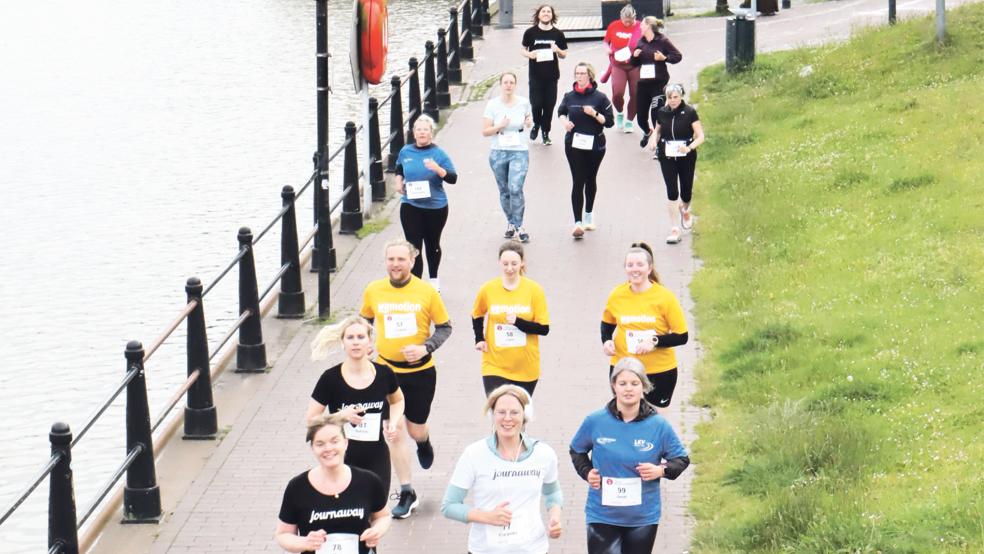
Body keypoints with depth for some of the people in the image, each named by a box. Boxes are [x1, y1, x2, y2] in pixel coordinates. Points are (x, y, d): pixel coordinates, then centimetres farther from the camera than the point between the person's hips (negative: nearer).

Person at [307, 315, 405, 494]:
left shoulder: (384, 374, -3)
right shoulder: (331, 379, -11)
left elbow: (398, 400, 18)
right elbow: (311, 419, -6)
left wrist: (392, 423, -1)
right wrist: (341, 415, -21)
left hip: (377, 459, 2)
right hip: (343, 461, -2)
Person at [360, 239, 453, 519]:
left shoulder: (426, 292, -9)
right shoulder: (373, 291, -3)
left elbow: (444, 327, -1)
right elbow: (364, 322, 15)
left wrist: (425, 348, -17)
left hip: (420, 371, -1)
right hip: (386, 371, 1)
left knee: (416, 429, 10)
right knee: (394, 432, -4)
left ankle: (424, 442, 49)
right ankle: (407, 493, 5)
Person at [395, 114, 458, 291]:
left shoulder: (438, 154, -8)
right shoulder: (406, 152, 1)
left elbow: (453, 178, -12)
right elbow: (399, 169, 22)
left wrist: (437, 169, -28)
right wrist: (399, 182, 3)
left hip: (435, 207, -1)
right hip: (411, 206, 1)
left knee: (432, 245, 17)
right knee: (414, 246, -6)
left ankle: (433, 279, 38)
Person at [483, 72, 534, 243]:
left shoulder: (523, 103, -1)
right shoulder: (493, 105, -3)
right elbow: (485, 131, -2)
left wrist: (529, 122, -4)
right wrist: (500, 126, -18)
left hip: (519, 152, -1)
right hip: (498, 153, 2)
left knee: (516, 189, -16)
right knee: (504, 191, 11)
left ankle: (519, 226, -6)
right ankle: (510, 222, 29)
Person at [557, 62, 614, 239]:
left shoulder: (600, 97, -6)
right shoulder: (569, 97, 1)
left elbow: (609, 122, -5)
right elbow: (561, 111, 20)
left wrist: (594, 114, -20)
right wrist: (564, 121, -1)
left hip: (595, 145, 0)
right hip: (574, 145, 0)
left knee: (590, 180, 15)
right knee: (578, 181, -8)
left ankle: (589, 214, 37)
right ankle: (577, 223, -12)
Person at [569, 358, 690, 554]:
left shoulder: (658, 425, -7)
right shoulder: (595, 421, -6)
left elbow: (681, 458, 5)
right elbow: (577, 450, 13)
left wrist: (661, 470, -14)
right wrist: (586, 472, -4)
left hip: (643, 517, 1)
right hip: (602, 515, -1)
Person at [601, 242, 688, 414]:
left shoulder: (665, 297, -12)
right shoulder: (616, 295, -4)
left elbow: (682, 336, -10)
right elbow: (607, 323, 17)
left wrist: (655, 341, -23)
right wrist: (606, 341, -2)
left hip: (660, 371, -2)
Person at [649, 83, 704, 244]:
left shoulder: (689, 113, -10)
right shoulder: (662, 113, -1)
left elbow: (700, 136, -10)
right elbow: (658, 130, 16)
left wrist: (689, 148, -27)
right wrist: (654, 140, -6)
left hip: (686, 158, -1)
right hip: (667, 157, 1)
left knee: (686, 193, 6)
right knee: (672, 192, -7)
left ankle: (685, 209, 44)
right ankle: (674, 229, 0)